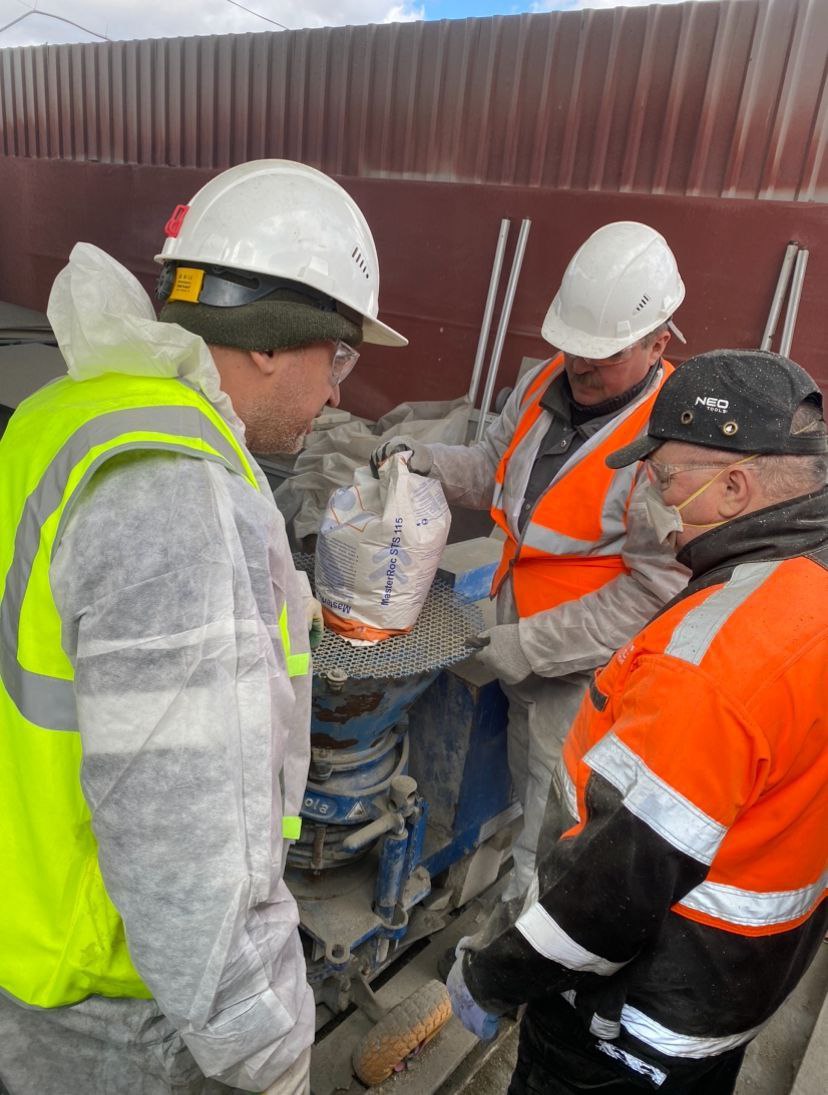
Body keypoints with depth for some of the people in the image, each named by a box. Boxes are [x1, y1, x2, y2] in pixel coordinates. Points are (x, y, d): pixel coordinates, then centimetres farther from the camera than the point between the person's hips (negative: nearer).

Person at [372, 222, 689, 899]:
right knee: (525, 782, 28)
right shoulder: (547, 385, -3)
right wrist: (426, 461, -10)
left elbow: (655, 591, -23)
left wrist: (531, 646, -22)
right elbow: (495, 469, 11)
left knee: (553, 824, 10)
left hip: (584, 670, -7)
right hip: (516, 642, 7)